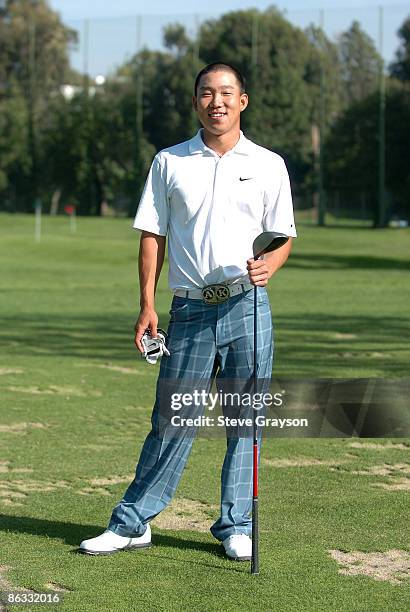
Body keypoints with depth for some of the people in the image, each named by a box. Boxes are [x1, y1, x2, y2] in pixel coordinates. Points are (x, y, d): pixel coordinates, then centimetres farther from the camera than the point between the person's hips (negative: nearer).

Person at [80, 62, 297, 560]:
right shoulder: (169, 162, 10)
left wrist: (269, 265, -13)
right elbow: (152, 235, 8)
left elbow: (283, 237, 9)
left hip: (247, 305, 0)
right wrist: (147, 304, 1)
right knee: (172, 421, 0)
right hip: (189, 308, 0)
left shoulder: (269, 165, 8)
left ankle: (237, 526, 13)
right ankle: (131, 523, 8)